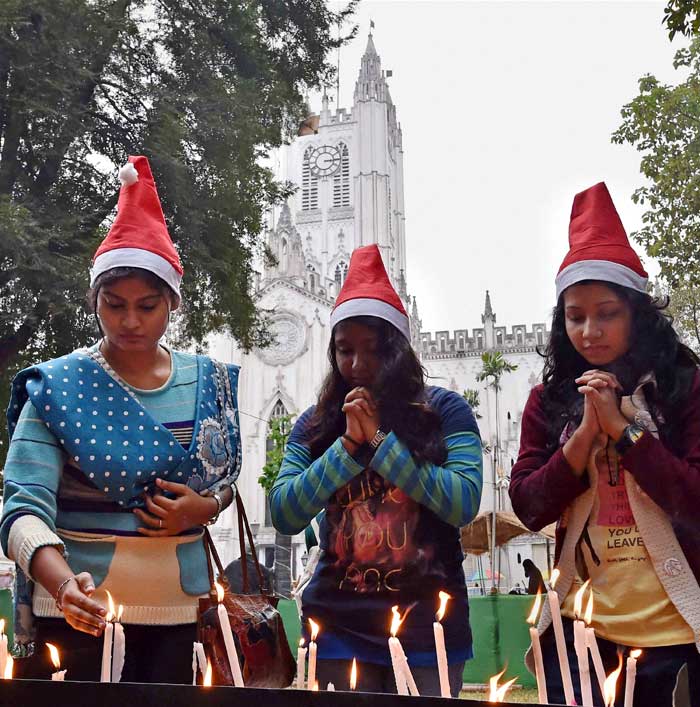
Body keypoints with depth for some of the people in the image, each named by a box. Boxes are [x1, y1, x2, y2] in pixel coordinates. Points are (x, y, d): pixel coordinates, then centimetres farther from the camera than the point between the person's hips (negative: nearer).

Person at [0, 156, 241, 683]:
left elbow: (226, 480, 15)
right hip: (75, 615, -2)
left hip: (175, 611, 3)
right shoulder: (57, 385, -8)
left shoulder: (210, 381, 2)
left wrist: (200, 509, -8)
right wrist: (63, 584, -35)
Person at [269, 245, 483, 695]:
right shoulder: (315, 425, 6)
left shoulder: (444, 410, -1)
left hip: (427, 624, -1)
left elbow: (464, 504, -12)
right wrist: (349, 444, -12)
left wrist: (379, 439, -13)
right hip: (341, 626, 2)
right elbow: (285, 515, -3)